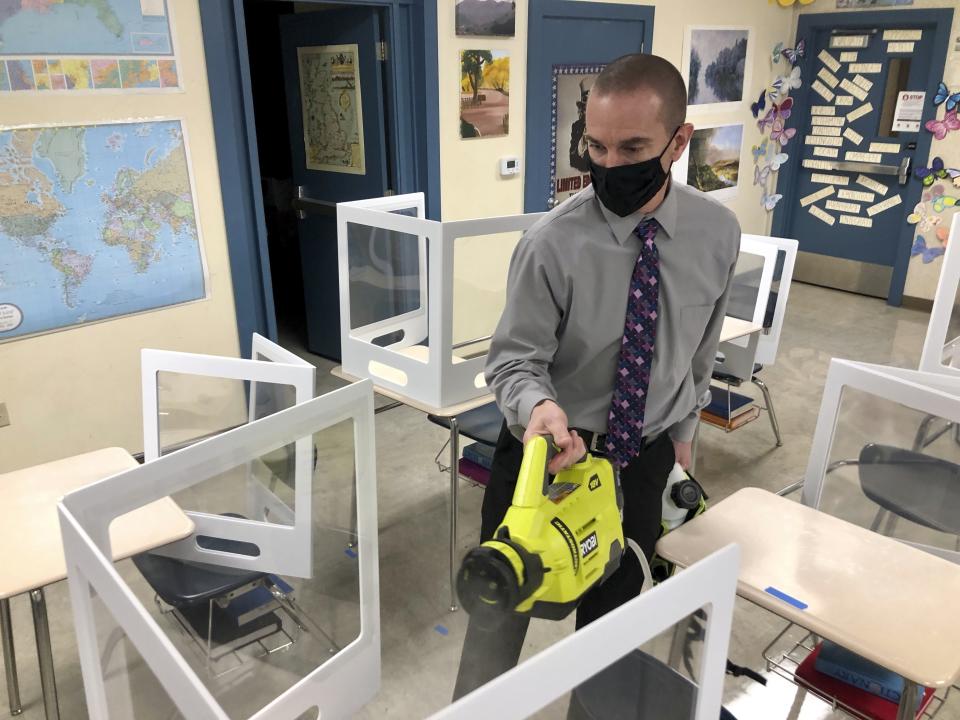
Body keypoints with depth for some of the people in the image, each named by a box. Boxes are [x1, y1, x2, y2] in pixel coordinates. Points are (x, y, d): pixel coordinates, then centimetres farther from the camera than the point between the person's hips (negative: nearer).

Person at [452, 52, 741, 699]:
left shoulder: (719, 232, -7)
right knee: (504, 606, 14)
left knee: (613, 611, 21)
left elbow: (701, 348, 7)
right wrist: (538, 407, -37)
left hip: (644, 457, 3)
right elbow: (515, 358, -15)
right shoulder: (554, 242, -21)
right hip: (550, 451, -3)